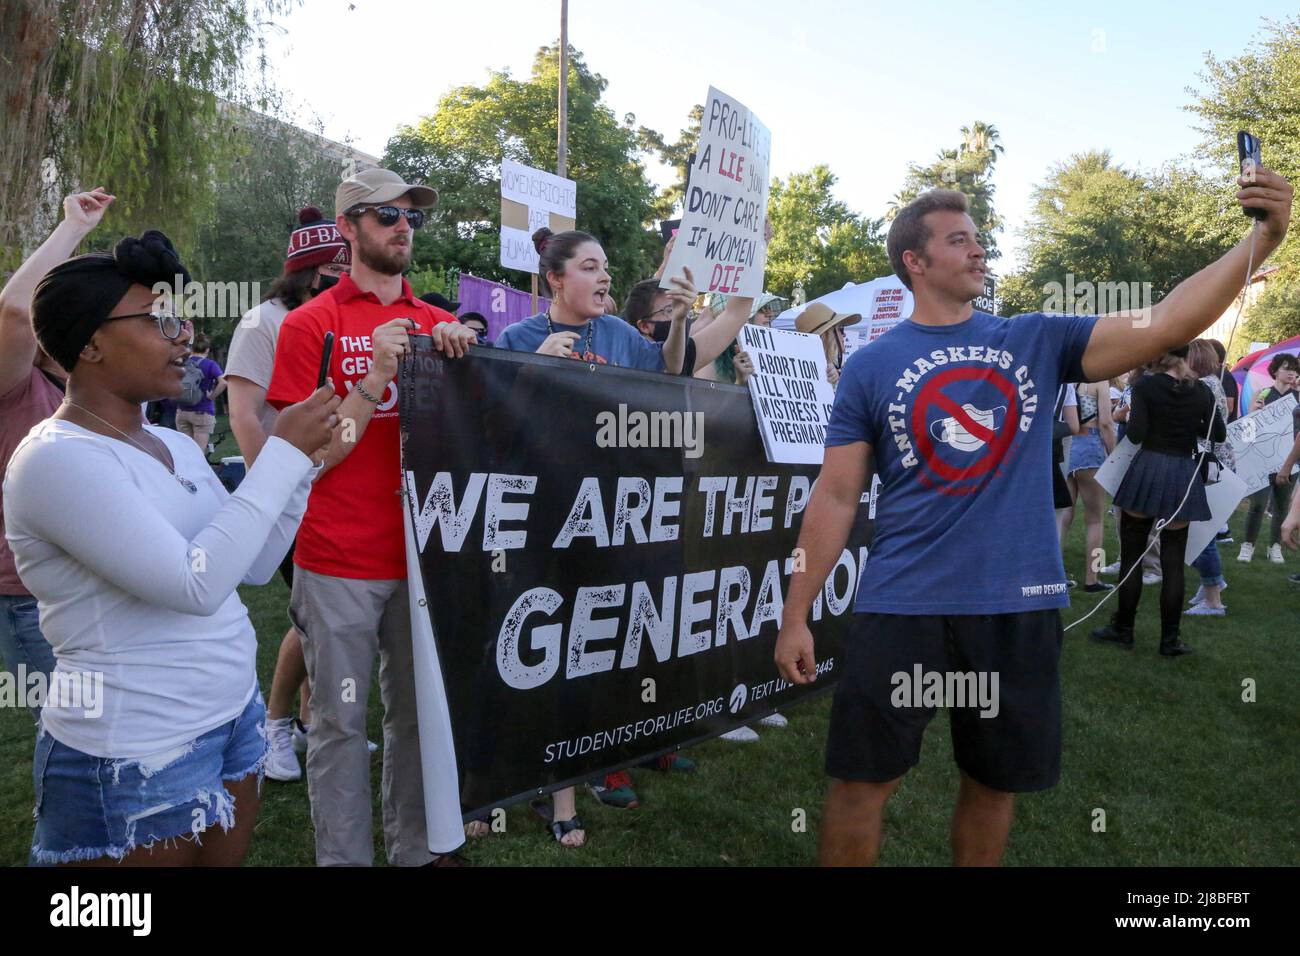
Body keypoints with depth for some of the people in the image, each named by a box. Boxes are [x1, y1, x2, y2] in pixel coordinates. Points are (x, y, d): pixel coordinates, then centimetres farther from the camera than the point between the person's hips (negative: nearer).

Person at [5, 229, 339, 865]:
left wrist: (303, 460, -3)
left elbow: (254, 566, 9)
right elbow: (197, 584, -27)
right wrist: (283, 452, -20)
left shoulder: (176, 446, 7)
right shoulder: (55, 458, -18)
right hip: (136, 760, -7)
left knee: (227, 859, 19)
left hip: (235, 718, 7)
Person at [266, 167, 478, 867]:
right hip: (340, 564, -4)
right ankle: (344, 858, 23)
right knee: (342, 721, 6)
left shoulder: (437, 324, 8)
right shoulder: (310, 324, -3)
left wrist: (460, 356, -10)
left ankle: (418, 849, 30)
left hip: (421, 554, 4)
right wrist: (376, 377, -17)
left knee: (419, 710, 14)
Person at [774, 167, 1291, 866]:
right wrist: (796, 615, -4)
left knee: (996, 784, 17)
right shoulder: (870, 367, -1)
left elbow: (1166, 324, -4)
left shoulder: (1038, 342, 6)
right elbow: (835, 497, -2)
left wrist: (1262, 239, -15)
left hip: (1019, 605, 3)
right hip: (902, 605, -2)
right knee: (862, 782, 3)